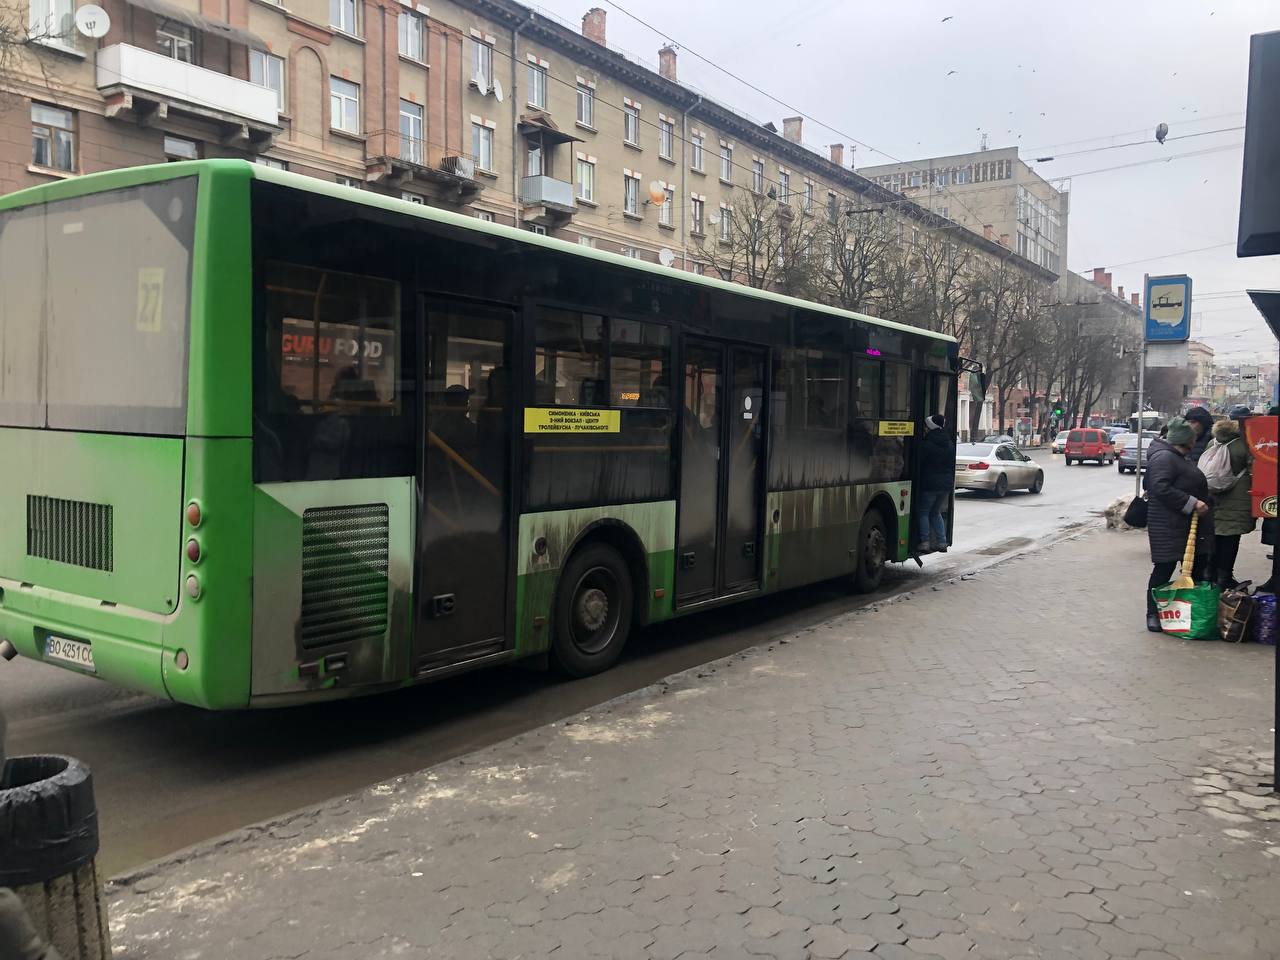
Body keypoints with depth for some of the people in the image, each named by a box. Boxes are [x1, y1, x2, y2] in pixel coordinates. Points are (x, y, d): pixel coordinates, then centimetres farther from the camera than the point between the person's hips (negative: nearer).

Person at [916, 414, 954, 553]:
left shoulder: (926, 445, -13)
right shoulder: (950, 444, 9)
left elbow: (919, 464, -10)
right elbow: (952, 465, 15)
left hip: (929, 484, -6)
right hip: (946, 484, 6)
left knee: (923, 513, 6)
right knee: (936, 513, 19)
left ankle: (925, 542, -3)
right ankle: (942, 542, 13)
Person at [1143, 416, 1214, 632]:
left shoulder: (1178, 458, 18)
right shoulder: (1164, 457, -17)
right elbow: (1162, 489, -26)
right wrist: (1192, 503, -24)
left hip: (1187, 525, 11)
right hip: (1168, 527, -11)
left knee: (1197, 566, 11)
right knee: (1164, 568, -4)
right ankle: (1153, 614, 6)